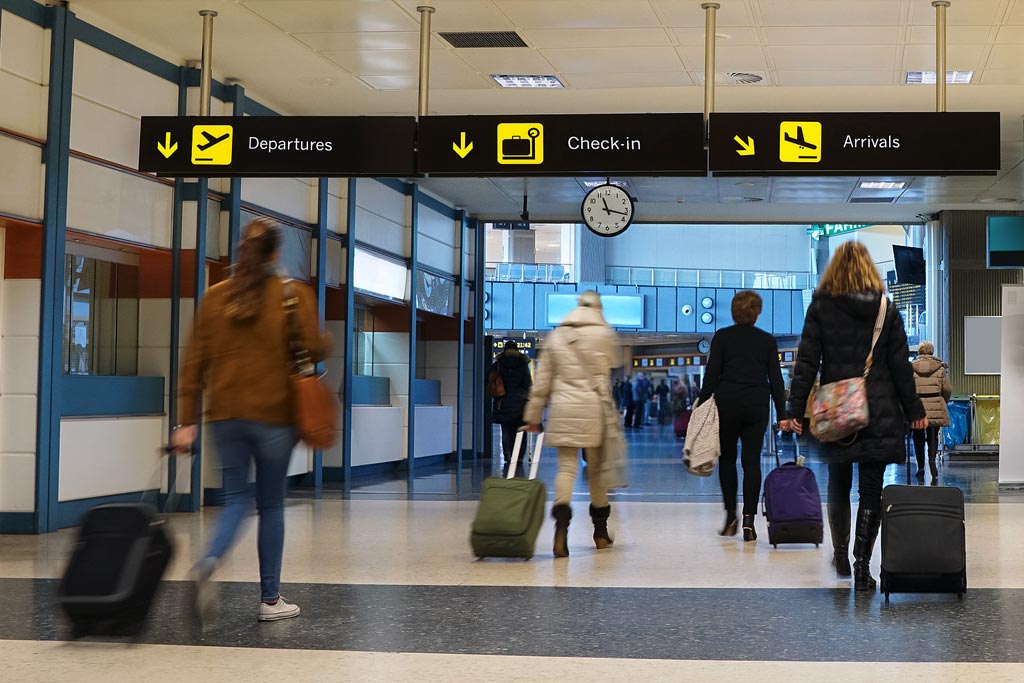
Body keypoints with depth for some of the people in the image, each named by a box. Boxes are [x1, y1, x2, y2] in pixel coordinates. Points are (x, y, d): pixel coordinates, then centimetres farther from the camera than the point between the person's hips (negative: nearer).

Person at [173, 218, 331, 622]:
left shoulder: (215, 297, 5)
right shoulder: (294, 295, -5)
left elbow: (194, 362, 3)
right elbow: (315, 350, -9)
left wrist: (187, 421, 3)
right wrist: (325, 342, 15)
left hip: (225, 415, 3)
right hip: (273, 415, -2)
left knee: (236, 499, 10)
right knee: (270, 505, 9)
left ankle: (207, 563, -19)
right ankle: (270, 599, 14)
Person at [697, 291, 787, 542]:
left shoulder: (722, 337, 1)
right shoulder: (767, 340, 6)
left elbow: (711, 374, -4)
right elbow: (776, 379, 5)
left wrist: (701, 406, 0)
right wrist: (782, 413, 8)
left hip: (727, 403, -1)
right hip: (757, 405, 1)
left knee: (727, 458, 14)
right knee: (752, 461, 2)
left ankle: (731, 515, 11)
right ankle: (748, 520, -6)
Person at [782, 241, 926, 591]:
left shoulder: (820, 307, -3)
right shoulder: (887, 309, 1)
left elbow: (807, 362, -6)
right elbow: (901, 365, 3)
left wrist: (795, 411, -4)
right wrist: (914, 411, 10)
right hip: (880, 414, 0)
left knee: (838, 484, 17)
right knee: (871, 490, 3)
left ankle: (841, 556, 25)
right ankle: (862, 566, -1)